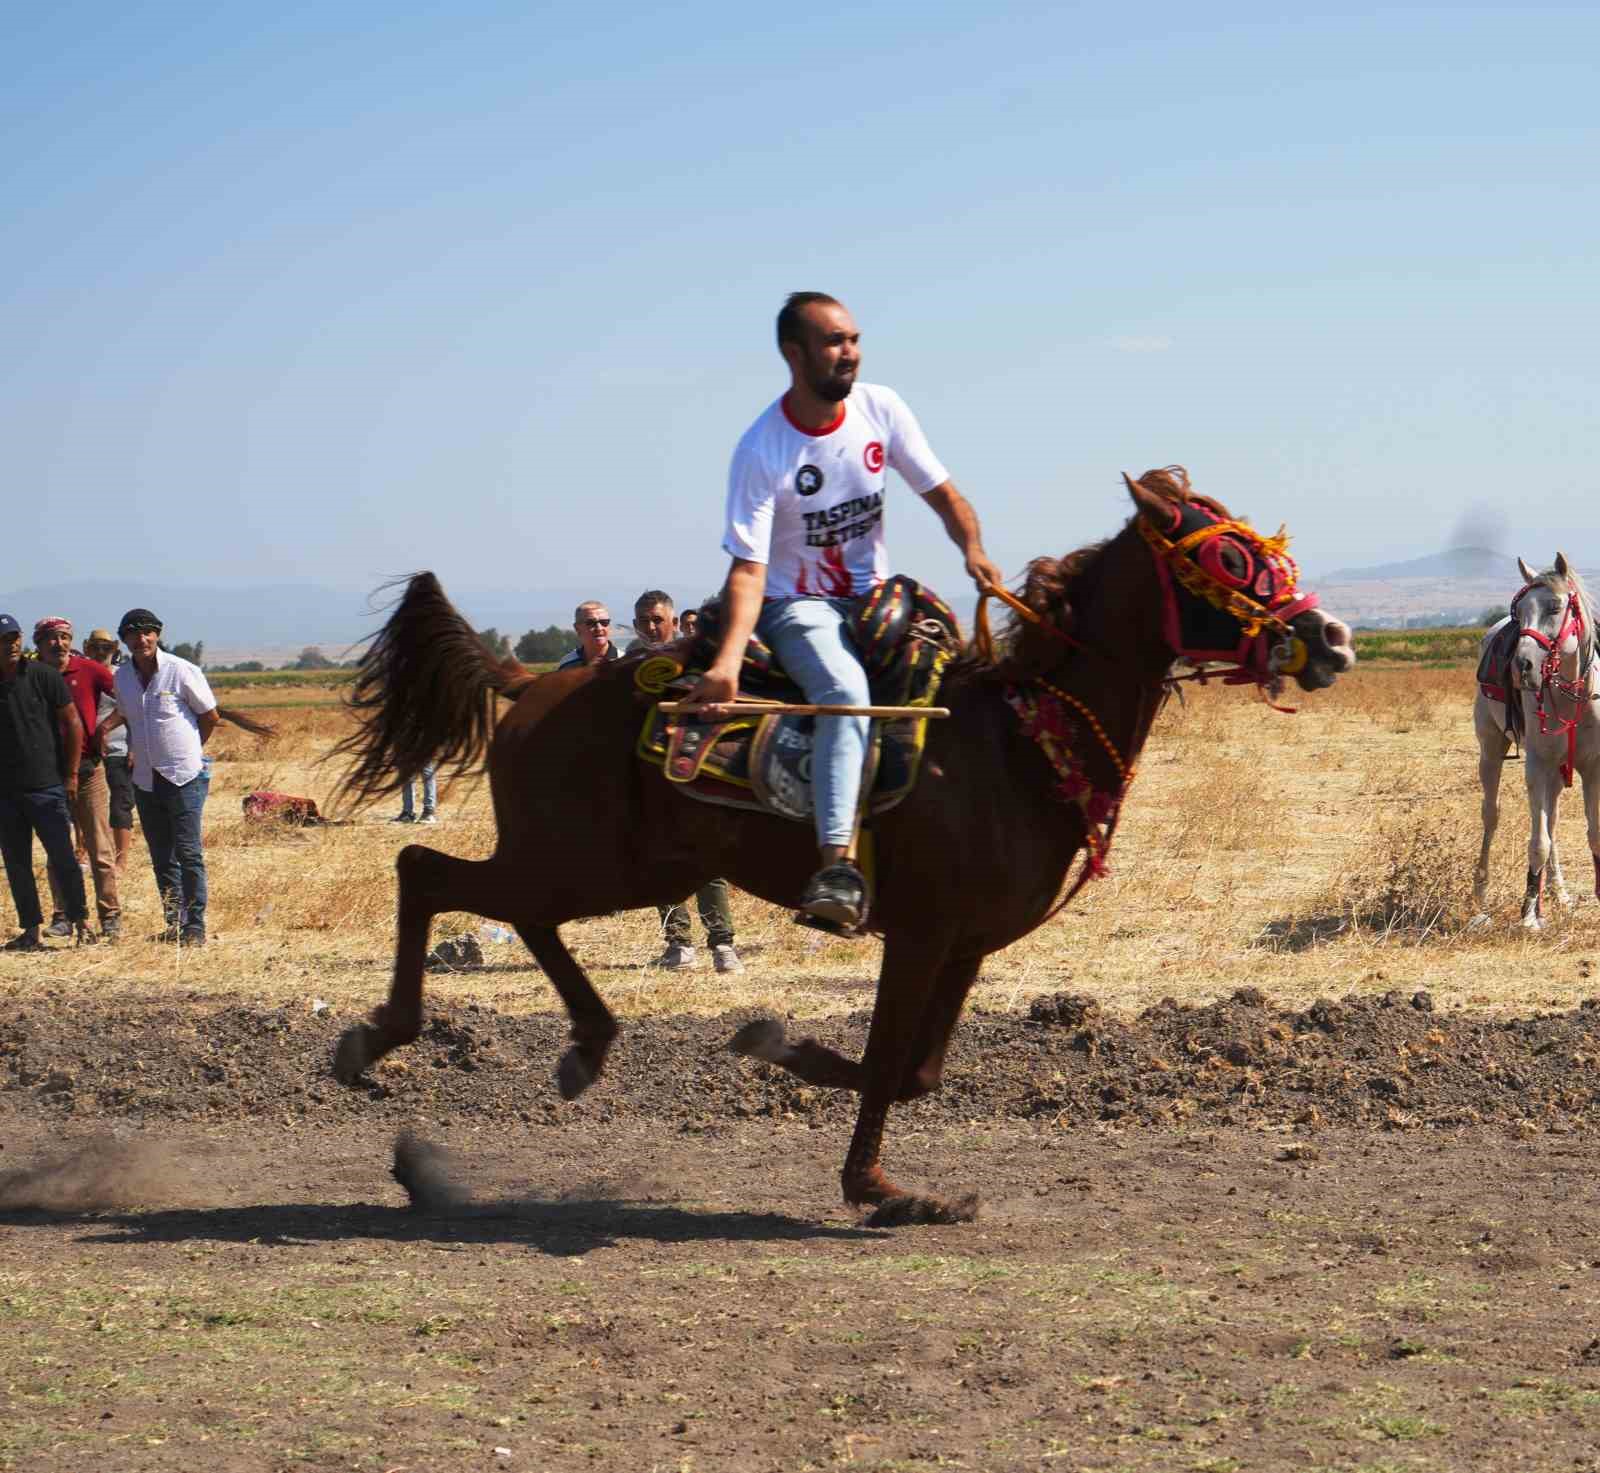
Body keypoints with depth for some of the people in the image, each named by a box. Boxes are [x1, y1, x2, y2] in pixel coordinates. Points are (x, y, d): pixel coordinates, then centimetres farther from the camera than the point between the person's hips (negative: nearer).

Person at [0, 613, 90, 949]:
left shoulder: (44, 676, -4)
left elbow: (72, 723, 1)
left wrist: (71, 775, -2)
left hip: (47, 785, -3)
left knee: (62, 856, -4)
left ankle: (82, 922, 5)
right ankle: (30, 931, 13)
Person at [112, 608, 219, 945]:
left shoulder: (182, 671, -10)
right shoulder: (122, 677, 4)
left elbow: (210, 717, 0)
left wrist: (186, 751, 8)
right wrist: (139, 752, 13)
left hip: (183, 777, -5)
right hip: (145, 779, 5)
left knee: (188, 854, -6)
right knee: (162, 858, 8)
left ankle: (194, 927, -3)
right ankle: (174, 925, 15)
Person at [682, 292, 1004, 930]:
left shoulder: (881, 409, -3)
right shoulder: (762, 451, -17)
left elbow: (940, 492, 5)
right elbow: (748, 568, -22)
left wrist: (973, 549, -17)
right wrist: (727, 661, -36)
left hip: (875, 595, 6)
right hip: (798, 606, -6)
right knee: (846, 690, -33)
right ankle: (838, 866, -43)